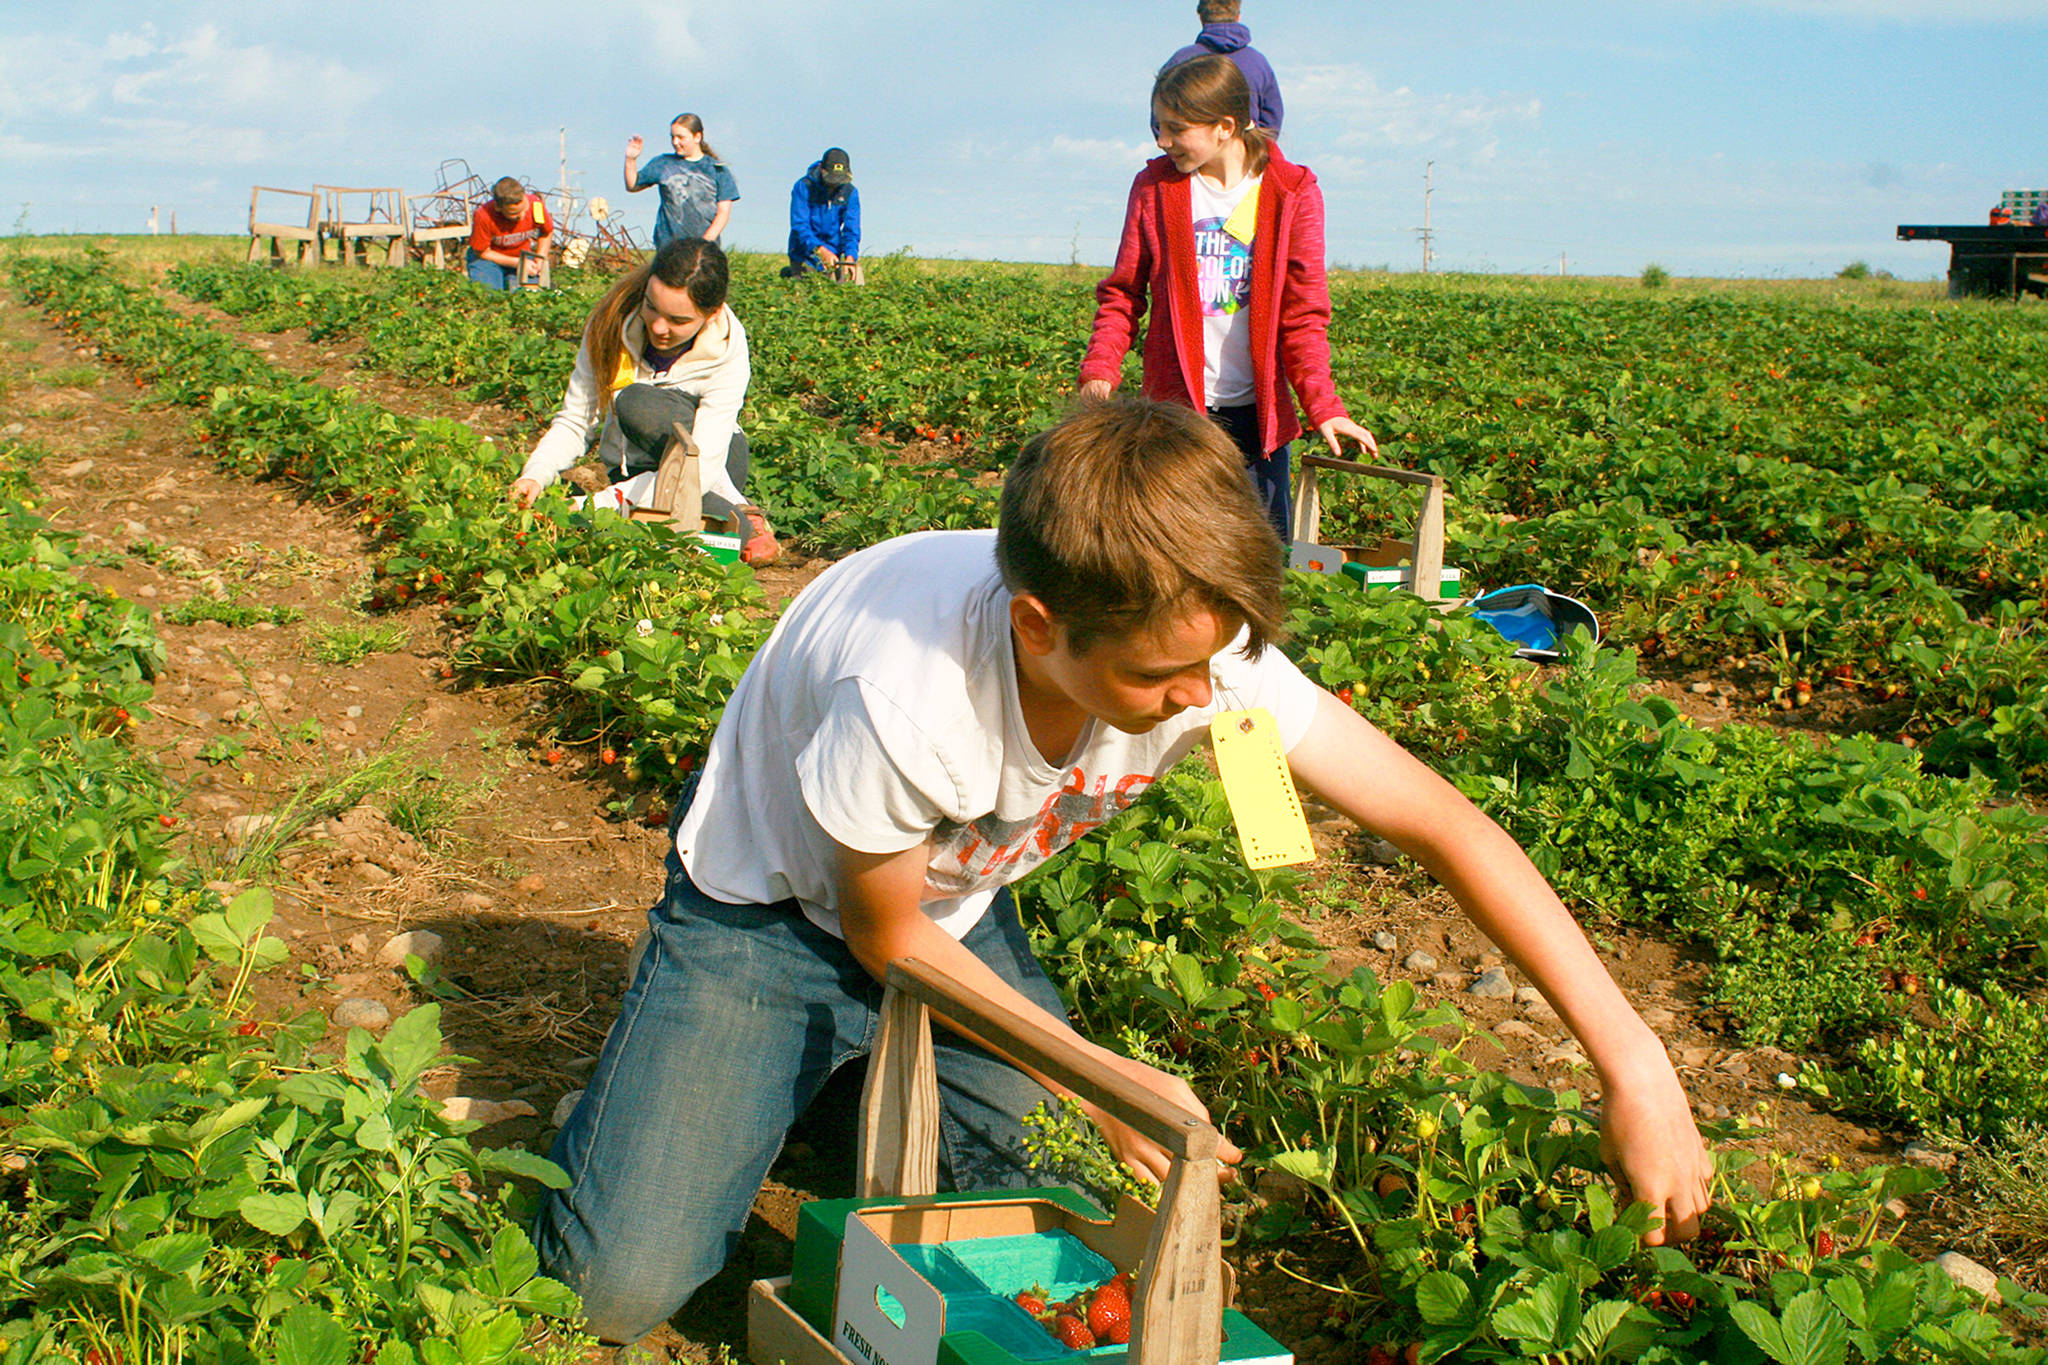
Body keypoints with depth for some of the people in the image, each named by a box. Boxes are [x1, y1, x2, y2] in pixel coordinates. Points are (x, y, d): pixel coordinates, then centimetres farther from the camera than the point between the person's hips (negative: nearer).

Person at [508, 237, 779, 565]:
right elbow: (574, 421, -9)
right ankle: (740, 525, -3)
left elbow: (703, 467, -30)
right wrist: (535, 476, -30)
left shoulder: (727, 352, -23)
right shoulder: (613, 323, -16)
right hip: (636, 465, 3)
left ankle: (740, 516, -16)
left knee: (640, 405, -33)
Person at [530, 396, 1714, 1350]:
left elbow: (1440, 820, -22)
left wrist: (1635, 1064, -26)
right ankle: (647, 1099, 18)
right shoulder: (903, 696, -41)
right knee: (624, 1288, -15)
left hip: (954, 910, 5)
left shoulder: (1198, 649, -27)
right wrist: (1095, 1075, -17)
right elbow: (884, 931, -20)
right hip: (775, 912, -4)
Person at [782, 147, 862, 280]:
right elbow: (799, 226, -21)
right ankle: (791, 274, 18)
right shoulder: (803, 187, -13)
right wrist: (821, 250, -37)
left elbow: (851, 230, -9)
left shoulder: (850, 193, -2)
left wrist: (850, 256, -31)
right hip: (806, 256, -3)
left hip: (834, 252, 3)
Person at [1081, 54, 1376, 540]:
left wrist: (1323, 407, -12)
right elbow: (1123, 292, 7)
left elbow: (1303, 314, -2)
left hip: (1256, 411, 0)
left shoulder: (1292, 194, -2)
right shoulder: (1154, 187, 3)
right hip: (1175, 406, 0)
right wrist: (1099, 369, -9)